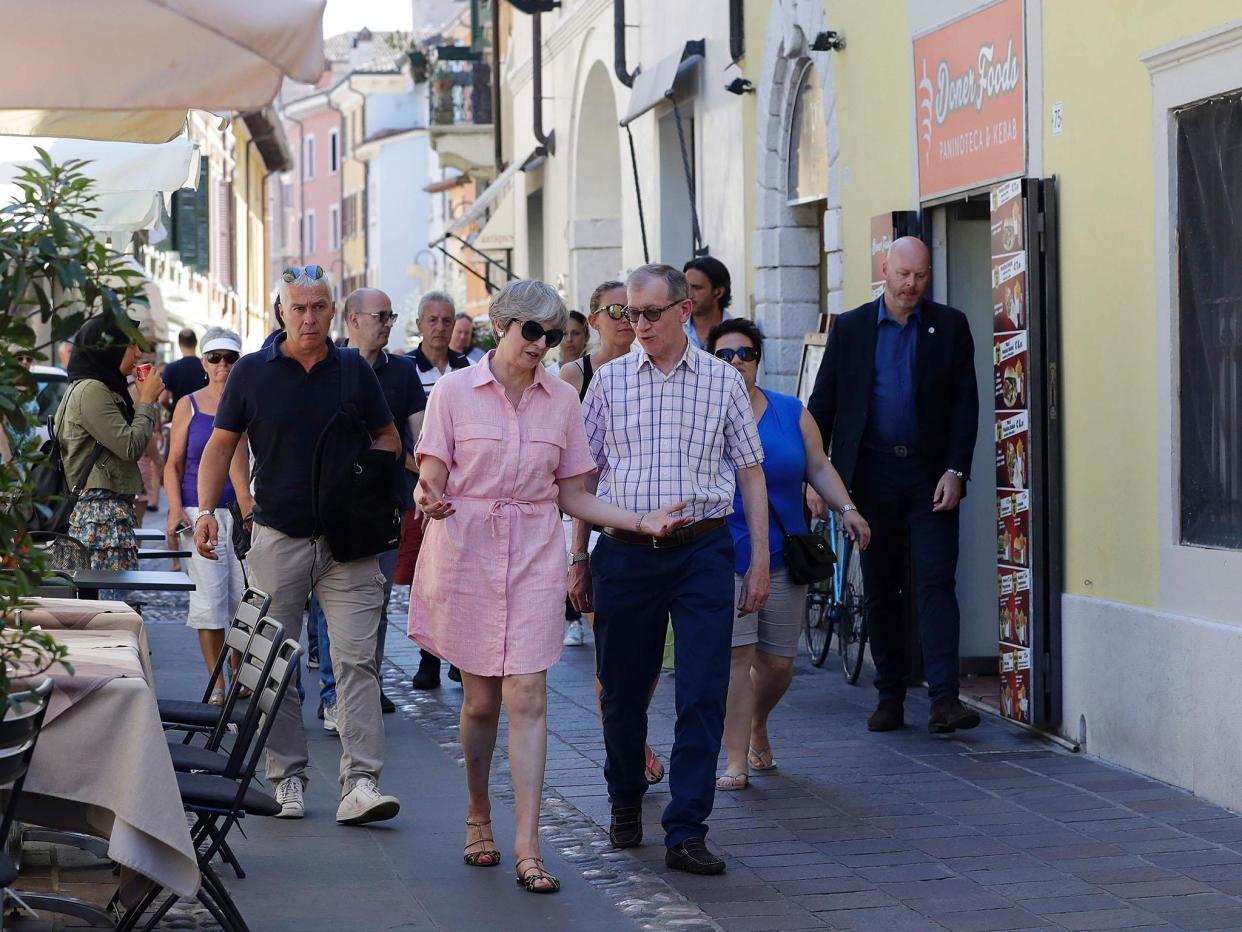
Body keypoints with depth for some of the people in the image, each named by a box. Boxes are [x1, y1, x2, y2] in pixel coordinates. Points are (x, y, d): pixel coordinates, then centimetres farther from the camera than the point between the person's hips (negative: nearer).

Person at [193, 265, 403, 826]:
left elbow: (389, 439, 15)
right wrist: (205, 510, -7)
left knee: (356, 658, -9)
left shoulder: (354, 373, 6)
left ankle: (360, 785, -12)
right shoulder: (252, 373, 3)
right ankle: (288, 780, 14)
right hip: (278, 538, 0)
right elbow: (221, 445, 7)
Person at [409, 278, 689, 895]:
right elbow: (431, 482, -2)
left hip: (534, 555, 1)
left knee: (526, 697, -7)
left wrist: (639, 521, -2)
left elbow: (573, 496, 10)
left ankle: (527, 848, -9)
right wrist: (429, 502, -26)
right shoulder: (454, 392, -1)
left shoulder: (562, 400, 7)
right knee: (480, 699, 6)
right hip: (467, 551, -1)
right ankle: (478, 815, 29)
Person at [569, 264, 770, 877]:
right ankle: (626, 803, 33)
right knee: (622, 692, 10)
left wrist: (760, 561, 2)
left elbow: (750, 472, 7)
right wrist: (578, 558, 7)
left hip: (702, 550, -1)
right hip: (624, 552, 1)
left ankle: (686, 833, -1)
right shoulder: (610, 381, 7)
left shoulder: (723, 380, 5)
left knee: (703, 695, -6)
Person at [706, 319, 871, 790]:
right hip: (723, 556, -3)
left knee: (778, 663, 7)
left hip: (782, 555, 3)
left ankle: (757, 725, 38)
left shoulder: (791, 412, 9)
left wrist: (846, 508, -2)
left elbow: (818, 468, 12)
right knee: (736, 654, -13)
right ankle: (737, 761, -8)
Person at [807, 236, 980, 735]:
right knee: (880, 591, 7)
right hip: (872, 473, 1)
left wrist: (955, 472, -8)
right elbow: (822, 404, 6)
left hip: (930, 475, -1)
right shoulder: (850, 328, 6)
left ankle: (944, 699, -14)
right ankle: (890, 697, 15)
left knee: (936, 582, -10)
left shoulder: (949, 326, 4)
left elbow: (965, 404, 2)